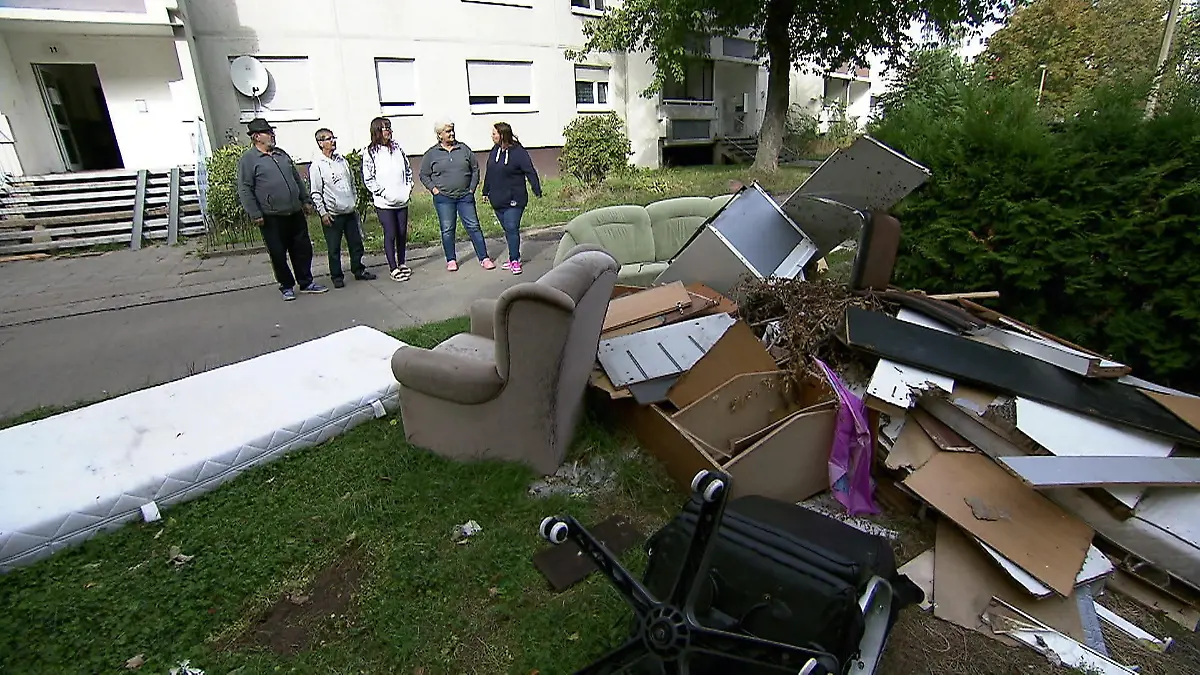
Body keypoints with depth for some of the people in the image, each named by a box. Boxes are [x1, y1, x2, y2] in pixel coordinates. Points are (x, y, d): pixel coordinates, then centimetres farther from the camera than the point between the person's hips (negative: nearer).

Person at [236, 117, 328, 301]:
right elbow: (244, 190, -9)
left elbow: (297, 178, 21)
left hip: (296, 213, 6)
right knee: (278, 254, 4)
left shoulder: (281, 153, 14)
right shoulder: (248, 159, -5)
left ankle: (306, 283, 22)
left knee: (303, 249, 10)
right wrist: (255, 214, -14)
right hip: (272, 218, -6)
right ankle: (287, 286, 17)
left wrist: (306, 200, 18)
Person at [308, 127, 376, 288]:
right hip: (332, 214, -5)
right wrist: (322, 213, -13)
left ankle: (359, 270, 26)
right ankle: (337, 276, 14)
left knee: (356, 243, 12)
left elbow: (352, 182, 18)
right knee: (334, 248, 3)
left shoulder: (342, 160, 9)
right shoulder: (316, 165, -8)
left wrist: (355, 201, 16)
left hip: (350, 211, 6)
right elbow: (315, 192, -9)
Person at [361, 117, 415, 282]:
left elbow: (408, 169, 17)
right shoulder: (370, 153, -6)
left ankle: (402, 263, 25)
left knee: (402, 233, 10)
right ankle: (393, 269, 5)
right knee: (390, 234, -3)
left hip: (402, 200, 5)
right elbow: (368, 179, -8)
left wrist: (408, 187, 6)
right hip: (384, 203, -5)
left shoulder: (397, 147, 9)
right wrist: (383, 193, -13)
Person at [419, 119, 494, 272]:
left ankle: (484, 258, 6)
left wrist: (472, 188, 4)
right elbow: (424, 175, 9)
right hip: (443, 198, -1)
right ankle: (451, 260, 17)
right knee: (447, 230, 4)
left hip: (465, 196, 1)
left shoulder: (464, 149, 6)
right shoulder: (431, 154, 2)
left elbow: (475, 169, 12)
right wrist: (434, 189, -4)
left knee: (473, 227, 0)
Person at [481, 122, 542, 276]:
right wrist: (485, 191, 24)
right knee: (507, 230, 12)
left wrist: (537, 191, -16)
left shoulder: (519, 152, -11)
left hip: (513, 199, -7)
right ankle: (514, 257, 21)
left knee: (512, 228, -10)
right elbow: (488, 173, 18)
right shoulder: (494, 151, 9)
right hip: (497, 200, 7)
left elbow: (530, 172, -12)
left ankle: (514, 261, -3)